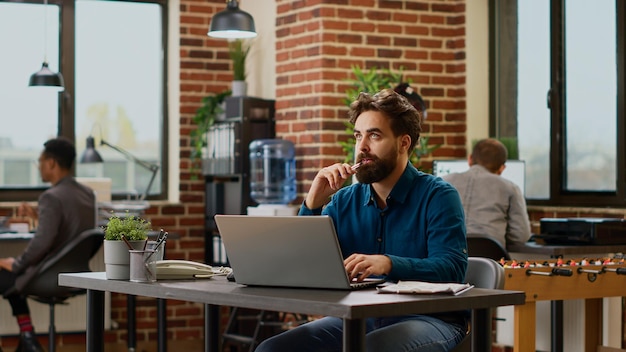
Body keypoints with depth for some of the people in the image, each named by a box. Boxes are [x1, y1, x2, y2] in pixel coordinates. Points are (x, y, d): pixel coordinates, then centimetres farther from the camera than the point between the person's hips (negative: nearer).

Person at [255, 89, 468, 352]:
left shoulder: (438, 196, -3)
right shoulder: (345, 201, 11)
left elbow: (452, 269, -18)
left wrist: (389, 263, -34)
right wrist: (313, 203, -6)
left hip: (428, 318, -5)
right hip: (361, 318, 5)